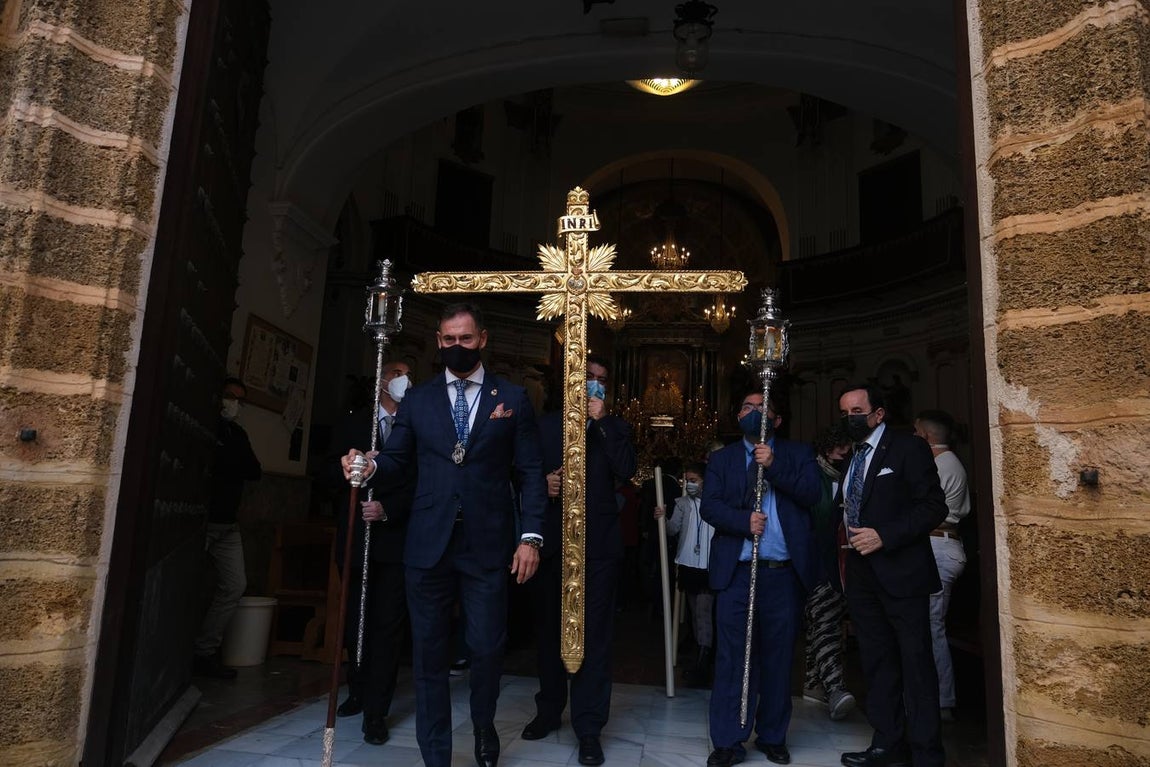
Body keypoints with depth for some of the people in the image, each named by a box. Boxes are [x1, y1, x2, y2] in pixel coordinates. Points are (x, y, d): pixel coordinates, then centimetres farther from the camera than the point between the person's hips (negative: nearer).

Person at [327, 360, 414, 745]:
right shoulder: (350, 425, 9)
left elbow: (419, 483, -5)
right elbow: (334, 473, 5)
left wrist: (387, 509, -18)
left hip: (397, 538, -2)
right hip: (357, 538, 3)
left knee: (388, 624, -3)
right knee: (356, 620, 14)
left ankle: (376, 712, 6)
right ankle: (358, 692, 35)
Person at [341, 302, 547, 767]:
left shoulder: (513, 398, 5)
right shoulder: (417, 400, 10)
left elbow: (530, 473, 1)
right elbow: (398, 460, 7)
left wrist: (531, 536, -7)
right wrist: (371, 466, -16)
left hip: (487, 545, -1)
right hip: (428, 545, 2)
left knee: (487, 647, 6)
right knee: (429, 654, 10)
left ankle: (483, 726, 38)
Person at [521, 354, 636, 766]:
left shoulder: (615, 427, 9)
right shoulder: (546, 424, 11)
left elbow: (626, 471, -9)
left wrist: (602, 422, -11)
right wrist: (544, 484, -11)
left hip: (598, 544, -1)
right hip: (553, 541, 2)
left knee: (595, 634, -1)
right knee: (549, 628, 12)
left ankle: (588, 727, 9)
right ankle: (549, 709, 30)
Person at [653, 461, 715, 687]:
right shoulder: (682, 503, 6)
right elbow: (673, 529, -3)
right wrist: (663, 518, -22)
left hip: (709, 567, -5)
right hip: (688, 565, 5)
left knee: (703, 612, -11)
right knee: (696, 611, 15)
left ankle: (702, 666, -9)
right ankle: (706, 655, 31)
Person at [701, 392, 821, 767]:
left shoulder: (797, 454, 12)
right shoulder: (722, 459, 12)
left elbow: (811, 493, -4)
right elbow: (709, 506, 0)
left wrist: (773, 465, -14)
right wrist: (744, 520, -17)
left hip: (784, 573, 1)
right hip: (736, 572, 0)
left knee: (777, 658, 9)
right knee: (732, 658, -1)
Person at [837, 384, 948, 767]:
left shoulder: (908, 448, -6)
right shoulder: (849, 457, 14)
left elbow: (934, 506, -13)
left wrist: (883, 536, -20)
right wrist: (846, 558, 8)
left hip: (901, 573, -7)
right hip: (862, 575, 7)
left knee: (916, 664, 1)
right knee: (877, 663, 13)